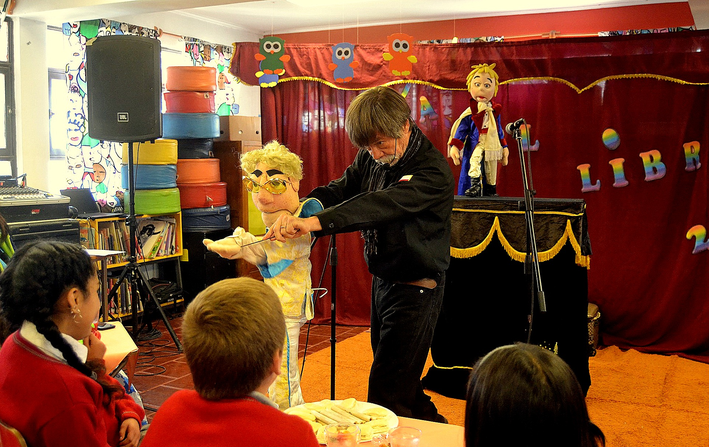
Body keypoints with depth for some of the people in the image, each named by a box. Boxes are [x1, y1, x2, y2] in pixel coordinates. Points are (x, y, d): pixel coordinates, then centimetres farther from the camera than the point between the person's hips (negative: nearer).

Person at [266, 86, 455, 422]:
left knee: (386, 392, -5)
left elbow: (381, 205, -36)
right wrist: (298, 210, -29)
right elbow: (341, 189, -6)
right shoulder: (372, 158, 2)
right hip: (381, 279, 8)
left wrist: (315, 222, -48)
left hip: (415, 290, -8)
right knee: (401, 384, 21)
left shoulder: (434, 172, -22)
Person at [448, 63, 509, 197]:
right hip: (475, 145, -4)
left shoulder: (494, 112, 9)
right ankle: (475, 185, -33)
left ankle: (491, 189, 20)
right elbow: (461, 130, 0)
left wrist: (504, 147, 18)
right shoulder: (470, 113, -3)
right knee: (474, 160, -28)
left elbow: (499, 130, 18)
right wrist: (455, 146, -7)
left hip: (492, 145, 4)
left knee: (491, 166, 8)